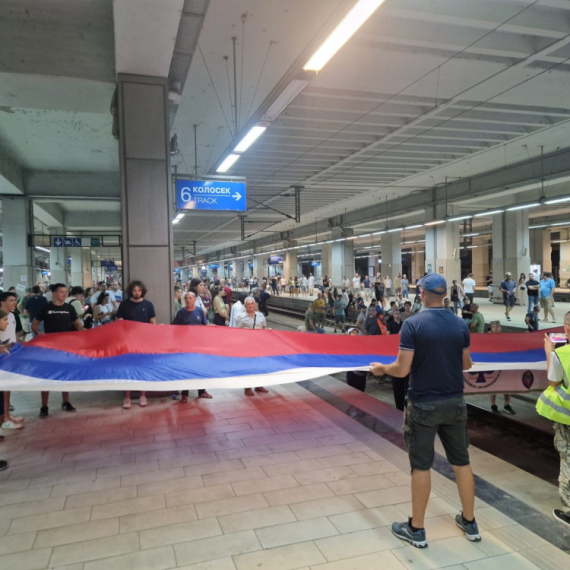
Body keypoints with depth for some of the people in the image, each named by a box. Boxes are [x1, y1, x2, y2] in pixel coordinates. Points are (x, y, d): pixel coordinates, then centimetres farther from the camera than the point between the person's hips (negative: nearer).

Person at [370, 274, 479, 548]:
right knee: (461, 462, 17)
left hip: (423, 404, -4)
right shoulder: (460, 325, -2)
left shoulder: (412, 324, -16)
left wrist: (382, 368, 2)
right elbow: (466, 364, 8)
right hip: (455, 402, 4)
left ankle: (416, 529, 20)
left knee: (421, 466, 7)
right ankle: (470, 522, 32)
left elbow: (402, 369, -17)